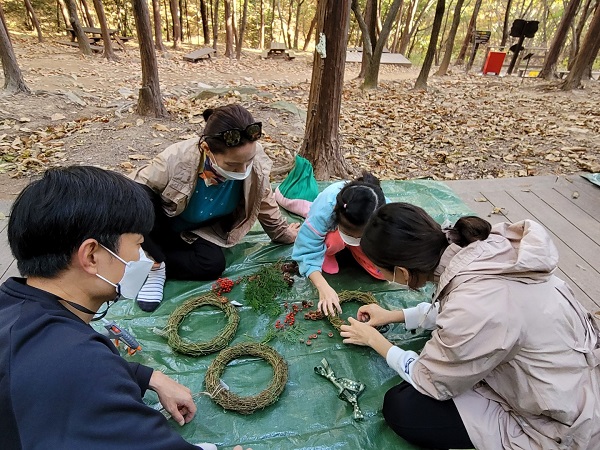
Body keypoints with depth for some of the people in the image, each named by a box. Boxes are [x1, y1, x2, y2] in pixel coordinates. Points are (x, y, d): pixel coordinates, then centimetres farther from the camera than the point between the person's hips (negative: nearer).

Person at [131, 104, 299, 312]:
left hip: (196, 232, 2)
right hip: (161, 223, -2)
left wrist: (283, 234, 7)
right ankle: (154, 266, -17)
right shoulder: (177, 160, -38)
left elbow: (264, 203, -8)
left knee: (214, 264, -25)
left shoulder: (254, 160, -29)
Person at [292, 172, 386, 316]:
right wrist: (323, 287, -47)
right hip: (329, 232, -1)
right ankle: (327, 254, -1)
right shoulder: (324, 210, -42)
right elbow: (306, 251, -37)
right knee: (333, 240, -37)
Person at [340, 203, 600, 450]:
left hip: (561, 427, -7)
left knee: (399, 407, -11)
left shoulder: (474, 309, -35)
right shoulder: (480, 248, -14)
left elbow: (431, 381, -14)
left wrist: (375, 340, 1)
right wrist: (393, 315, 14)